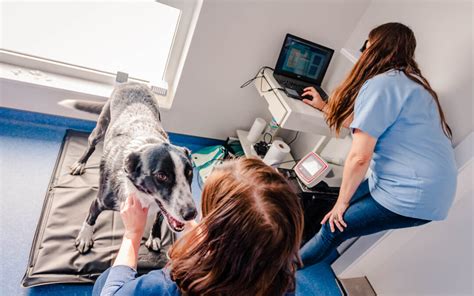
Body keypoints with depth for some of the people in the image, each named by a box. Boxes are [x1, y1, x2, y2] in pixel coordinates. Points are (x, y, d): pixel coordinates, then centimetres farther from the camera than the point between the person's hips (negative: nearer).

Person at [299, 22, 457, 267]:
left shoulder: (381, 84, -18)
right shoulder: (407, 81, 14)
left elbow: (359, 157, -21)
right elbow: (360, 123, 21)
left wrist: (342, 202, -7)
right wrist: (323, 106, 29)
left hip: (414, 195, -9)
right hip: (428, 185, 9)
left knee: (334, 227, 1)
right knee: (341, 209, 13)